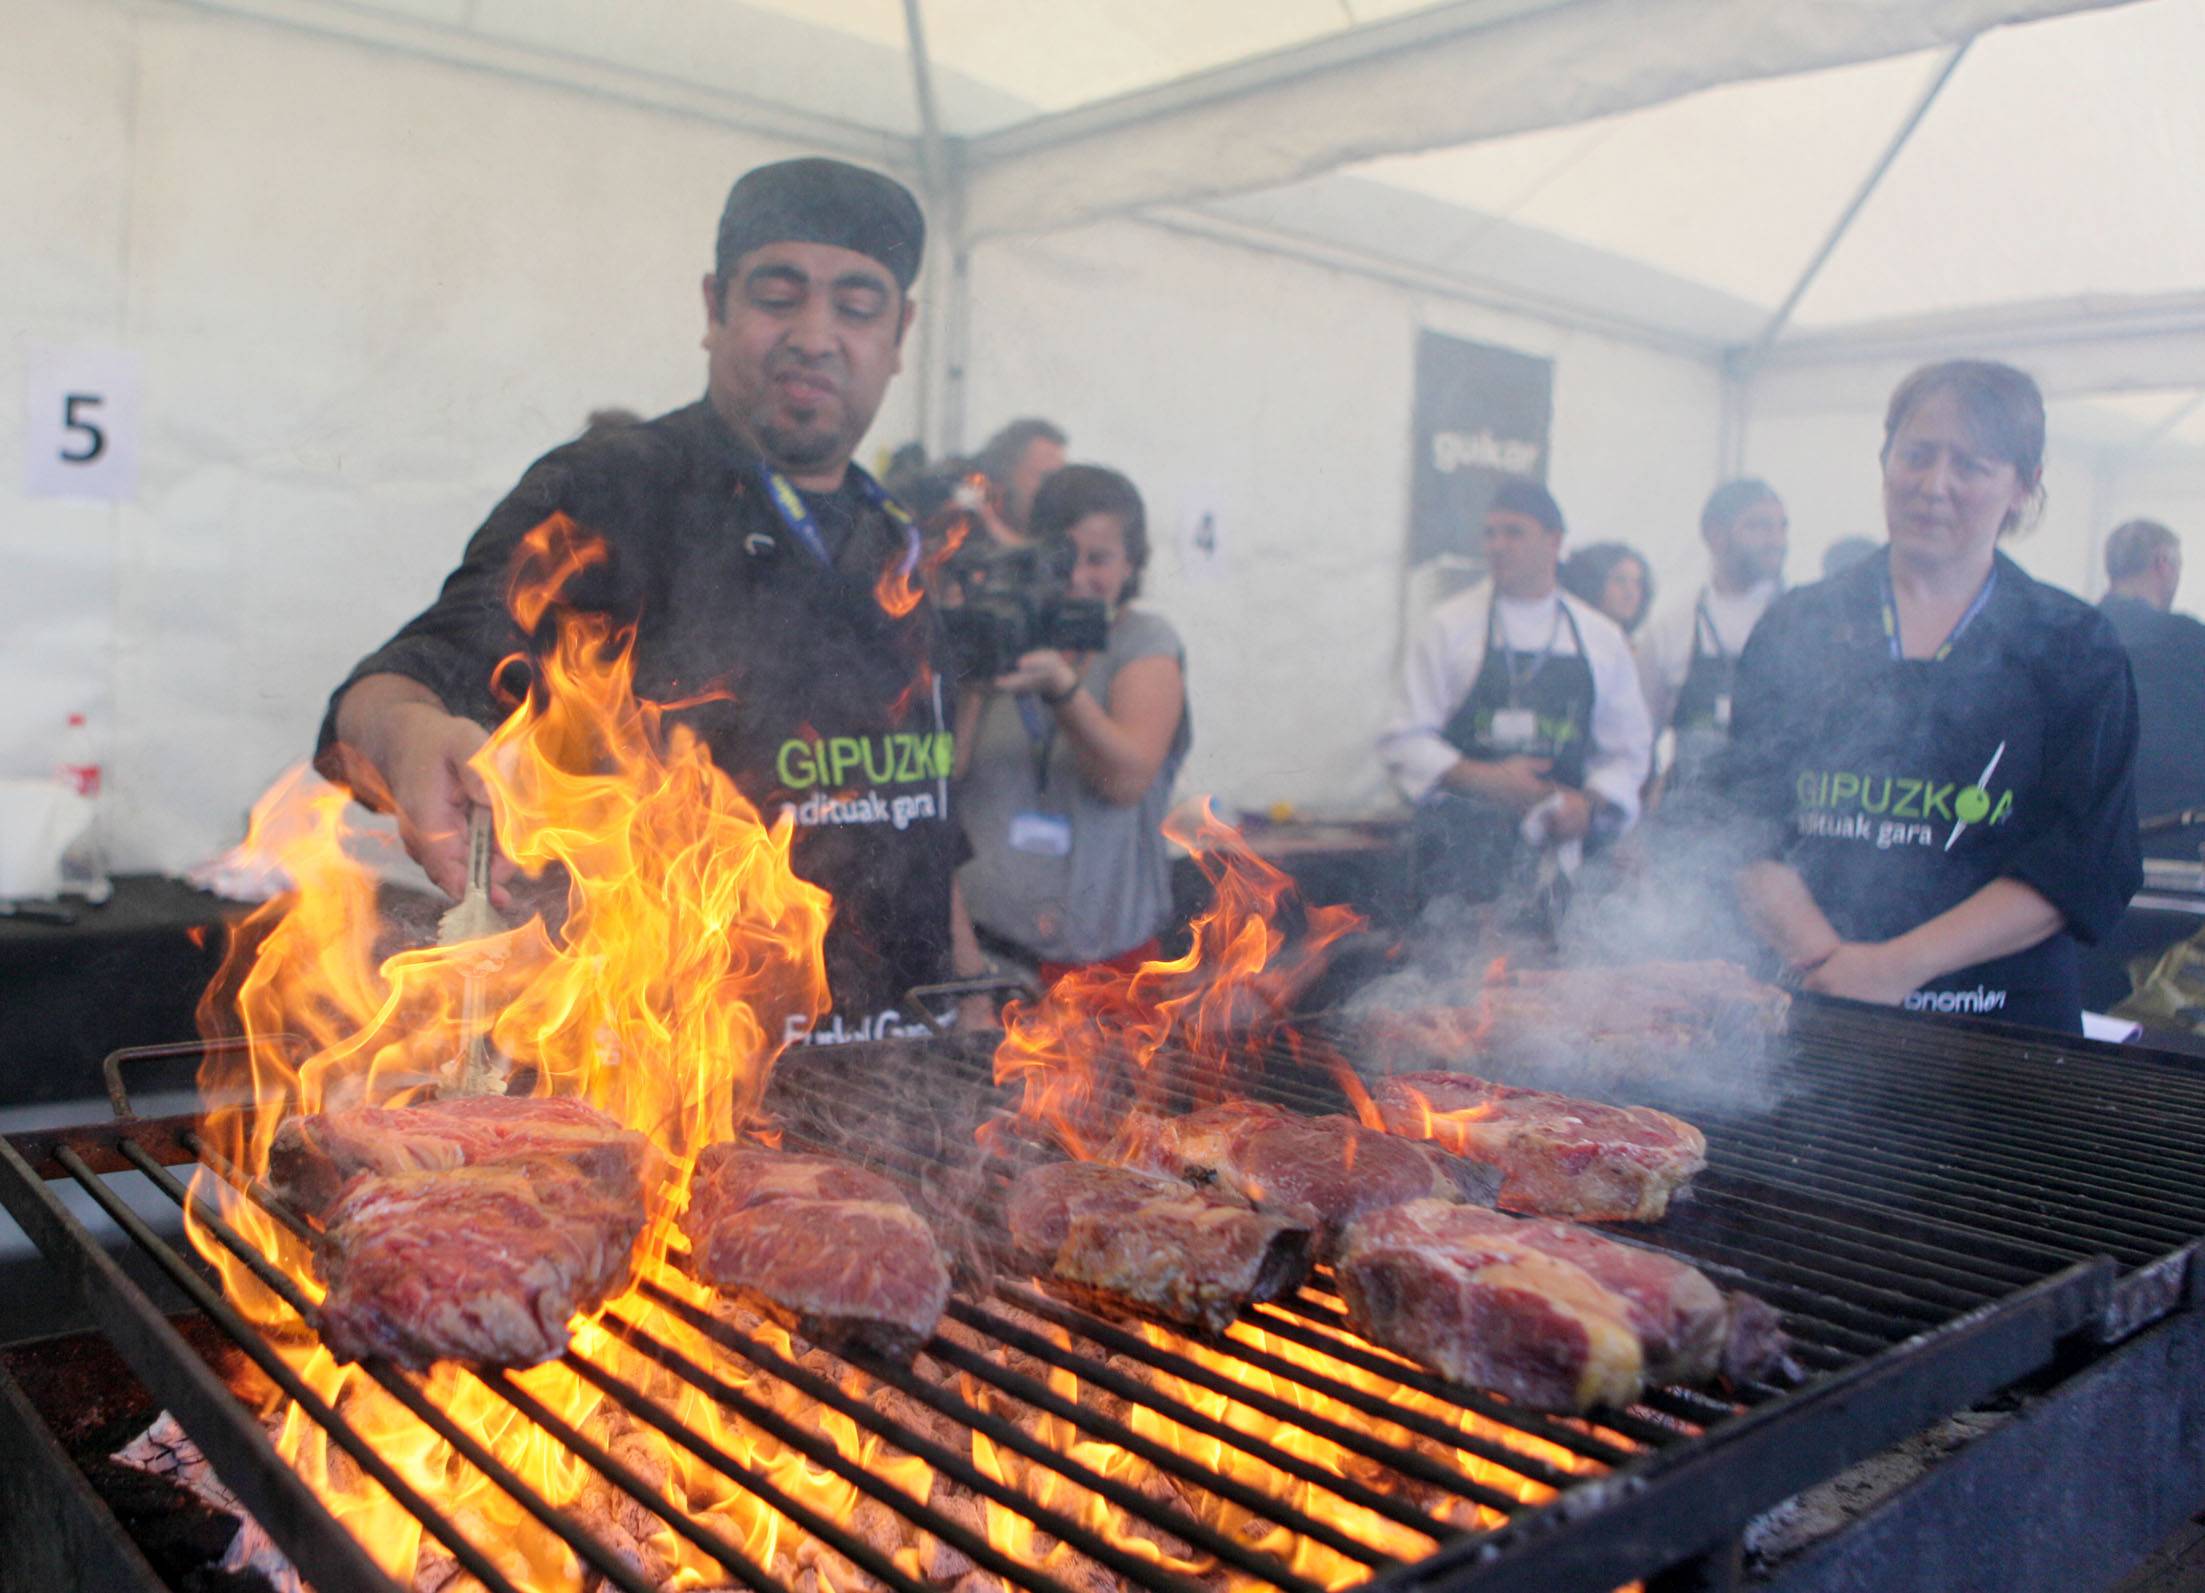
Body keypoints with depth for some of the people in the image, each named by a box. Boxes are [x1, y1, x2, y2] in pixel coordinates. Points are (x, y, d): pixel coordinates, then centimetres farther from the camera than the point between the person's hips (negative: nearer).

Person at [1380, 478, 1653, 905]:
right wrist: (1482, 779, -15)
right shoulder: (1450, 625, 1)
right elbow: (1404, 740, -2)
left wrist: (1590, 803, -4)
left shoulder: (1602, 638, 9)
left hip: (1554, 848, 3)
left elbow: (1629, 748, 15)